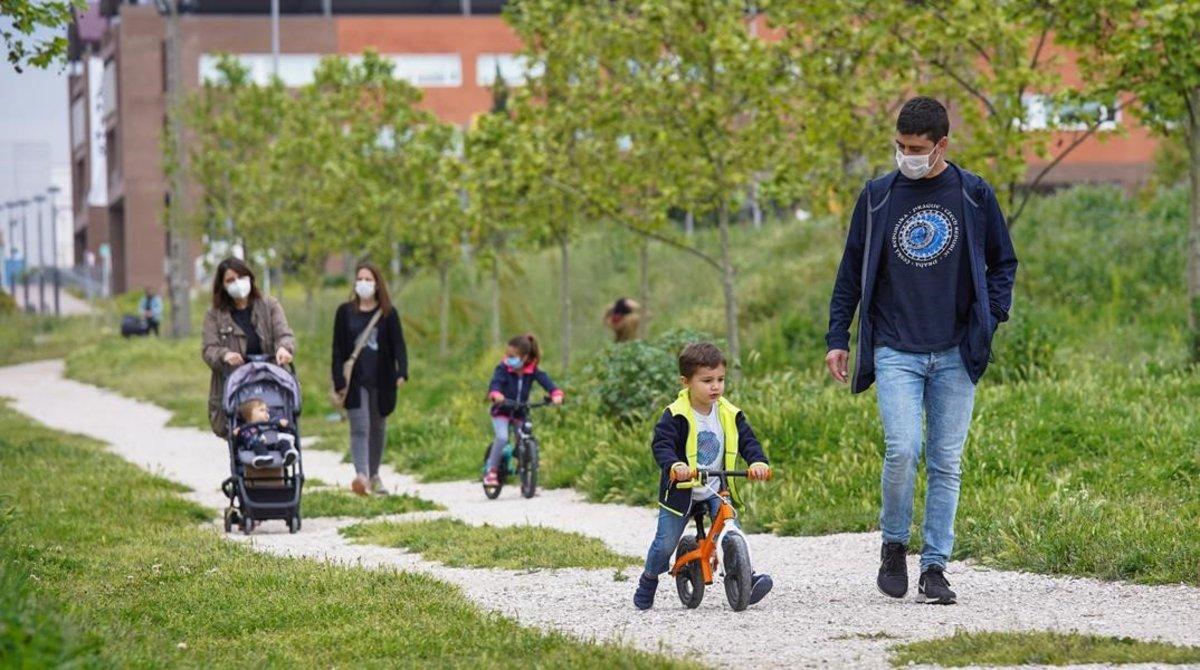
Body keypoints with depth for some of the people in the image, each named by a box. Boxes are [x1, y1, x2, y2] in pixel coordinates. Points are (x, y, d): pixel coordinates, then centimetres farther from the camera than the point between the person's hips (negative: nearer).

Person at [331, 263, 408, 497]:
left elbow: (398, 344, -1)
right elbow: (338, 348, 4)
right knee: (359, 427, -14)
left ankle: (374, 475, 24)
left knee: (378, 427, 10)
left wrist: (402, 372, -17)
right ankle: (361, 475, -26)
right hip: (355, 380, -1)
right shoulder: (345, 311, 4)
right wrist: (339, 380, -5)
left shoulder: (388, 313, 4)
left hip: (381, 380, 1)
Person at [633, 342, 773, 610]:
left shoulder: (729, 415, -3)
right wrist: (674, 466, -44)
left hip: (716, 491, 3)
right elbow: (661, 445, -24)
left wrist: (758, 462, -25)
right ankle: (648, 583, 26)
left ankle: (747, 579, -11)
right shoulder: (676, 416, -16)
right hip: (681, 490, -3)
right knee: (666, 543, 2)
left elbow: (747, 441, -4)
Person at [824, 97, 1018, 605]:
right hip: (895, 350, -1)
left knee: (946, 464, 2)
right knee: (902, 450, -16)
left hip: (956, 354, 1)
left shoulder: (974, 195, 4)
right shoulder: (878, 196, 5)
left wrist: (990, 317, 0)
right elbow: (852, 270, 12)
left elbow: (1003, 262, 14)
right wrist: (837, 339, 8)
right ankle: (894, 545, 6)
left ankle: (935, 568, 9)